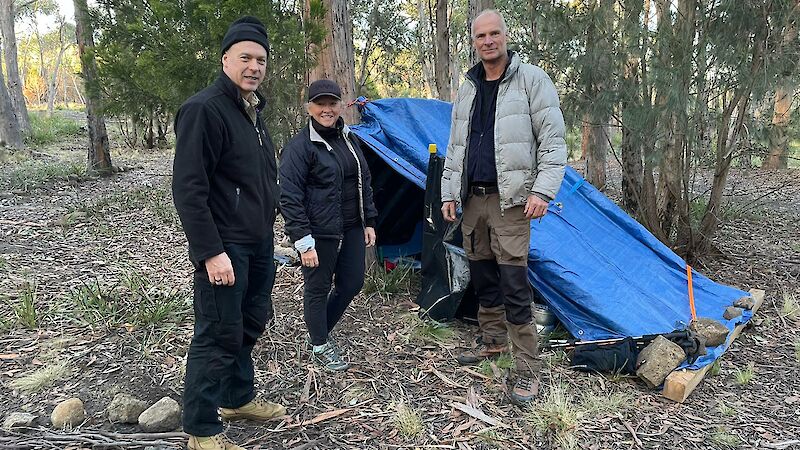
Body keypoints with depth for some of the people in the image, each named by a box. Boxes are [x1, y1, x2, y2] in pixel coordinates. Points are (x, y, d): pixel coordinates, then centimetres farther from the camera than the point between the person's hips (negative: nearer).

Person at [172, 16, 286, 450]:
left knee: (250, 323, 20)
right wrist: (210, 251, -24)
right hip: (225, 246, -9)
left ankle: (239, 398, 38)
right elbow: (188, 189, -21)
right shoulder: (204, 109, -16)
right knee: (218, 335, -2)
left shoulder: (252, 110, 14)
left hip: (259, 243, 10)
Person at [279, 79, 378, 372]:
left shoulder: (349, 139, 10)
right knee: (318, 289, 6)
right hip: (319, 233, -7)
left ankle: (321, 330, 36)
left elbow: (364, 182, 18)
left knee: (352, 283, 14)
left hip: (351, 229, 8)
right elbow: (289, 198, -16)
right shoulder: (299, 147, -13)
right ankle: (320, 346, 26)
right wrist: (304, 242, -19)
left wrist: (369, 222, 14)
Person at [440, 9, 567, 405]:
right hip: (472, 198, 6)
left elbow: (553, 141, -8)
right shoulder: (467, 90, 14)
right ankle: (492, 340, 33)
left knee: (514, 286, -7)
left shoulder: (531, 80, -3)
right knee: (482, 277, 15)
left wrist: (543, 190, -19)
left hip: (509, 199, -6)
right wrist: (448, 192, 12)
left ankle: (527, 371, 2)